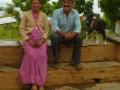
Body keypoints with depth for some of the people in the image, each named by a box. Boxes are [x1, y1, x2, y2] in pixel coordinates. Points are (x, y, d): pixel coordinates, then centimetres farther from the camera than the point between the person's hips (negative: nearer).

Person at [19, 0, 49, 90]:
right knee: (31, 55, -32)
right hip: (29, 39, -1)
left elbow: (47, 30, 5)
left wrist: (42, 40, -14)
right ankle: (33, 82, -26)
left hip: (40, 40, 1)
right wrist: (28, 40, -15)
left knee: (42, 55, -30)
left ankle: (40, 83, -27)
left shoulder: (44, 16, 8)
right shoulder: (26, 14, 3)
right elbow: (21, 29, 0)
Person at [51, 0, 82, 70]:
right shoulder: (56, 12, -14)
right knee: (55, 37, -35)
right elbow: (54, 27, -26)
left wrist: (72, 34, -40)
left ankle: (76, 61, -12)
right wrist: (64, 34, -44)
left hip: (70, 36, 3)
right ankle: (56, 61, -20)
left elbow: (78, 27, -17)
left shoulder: (76, 13, -6)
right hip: (59, 34, -2)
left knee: (79, 38, -25)